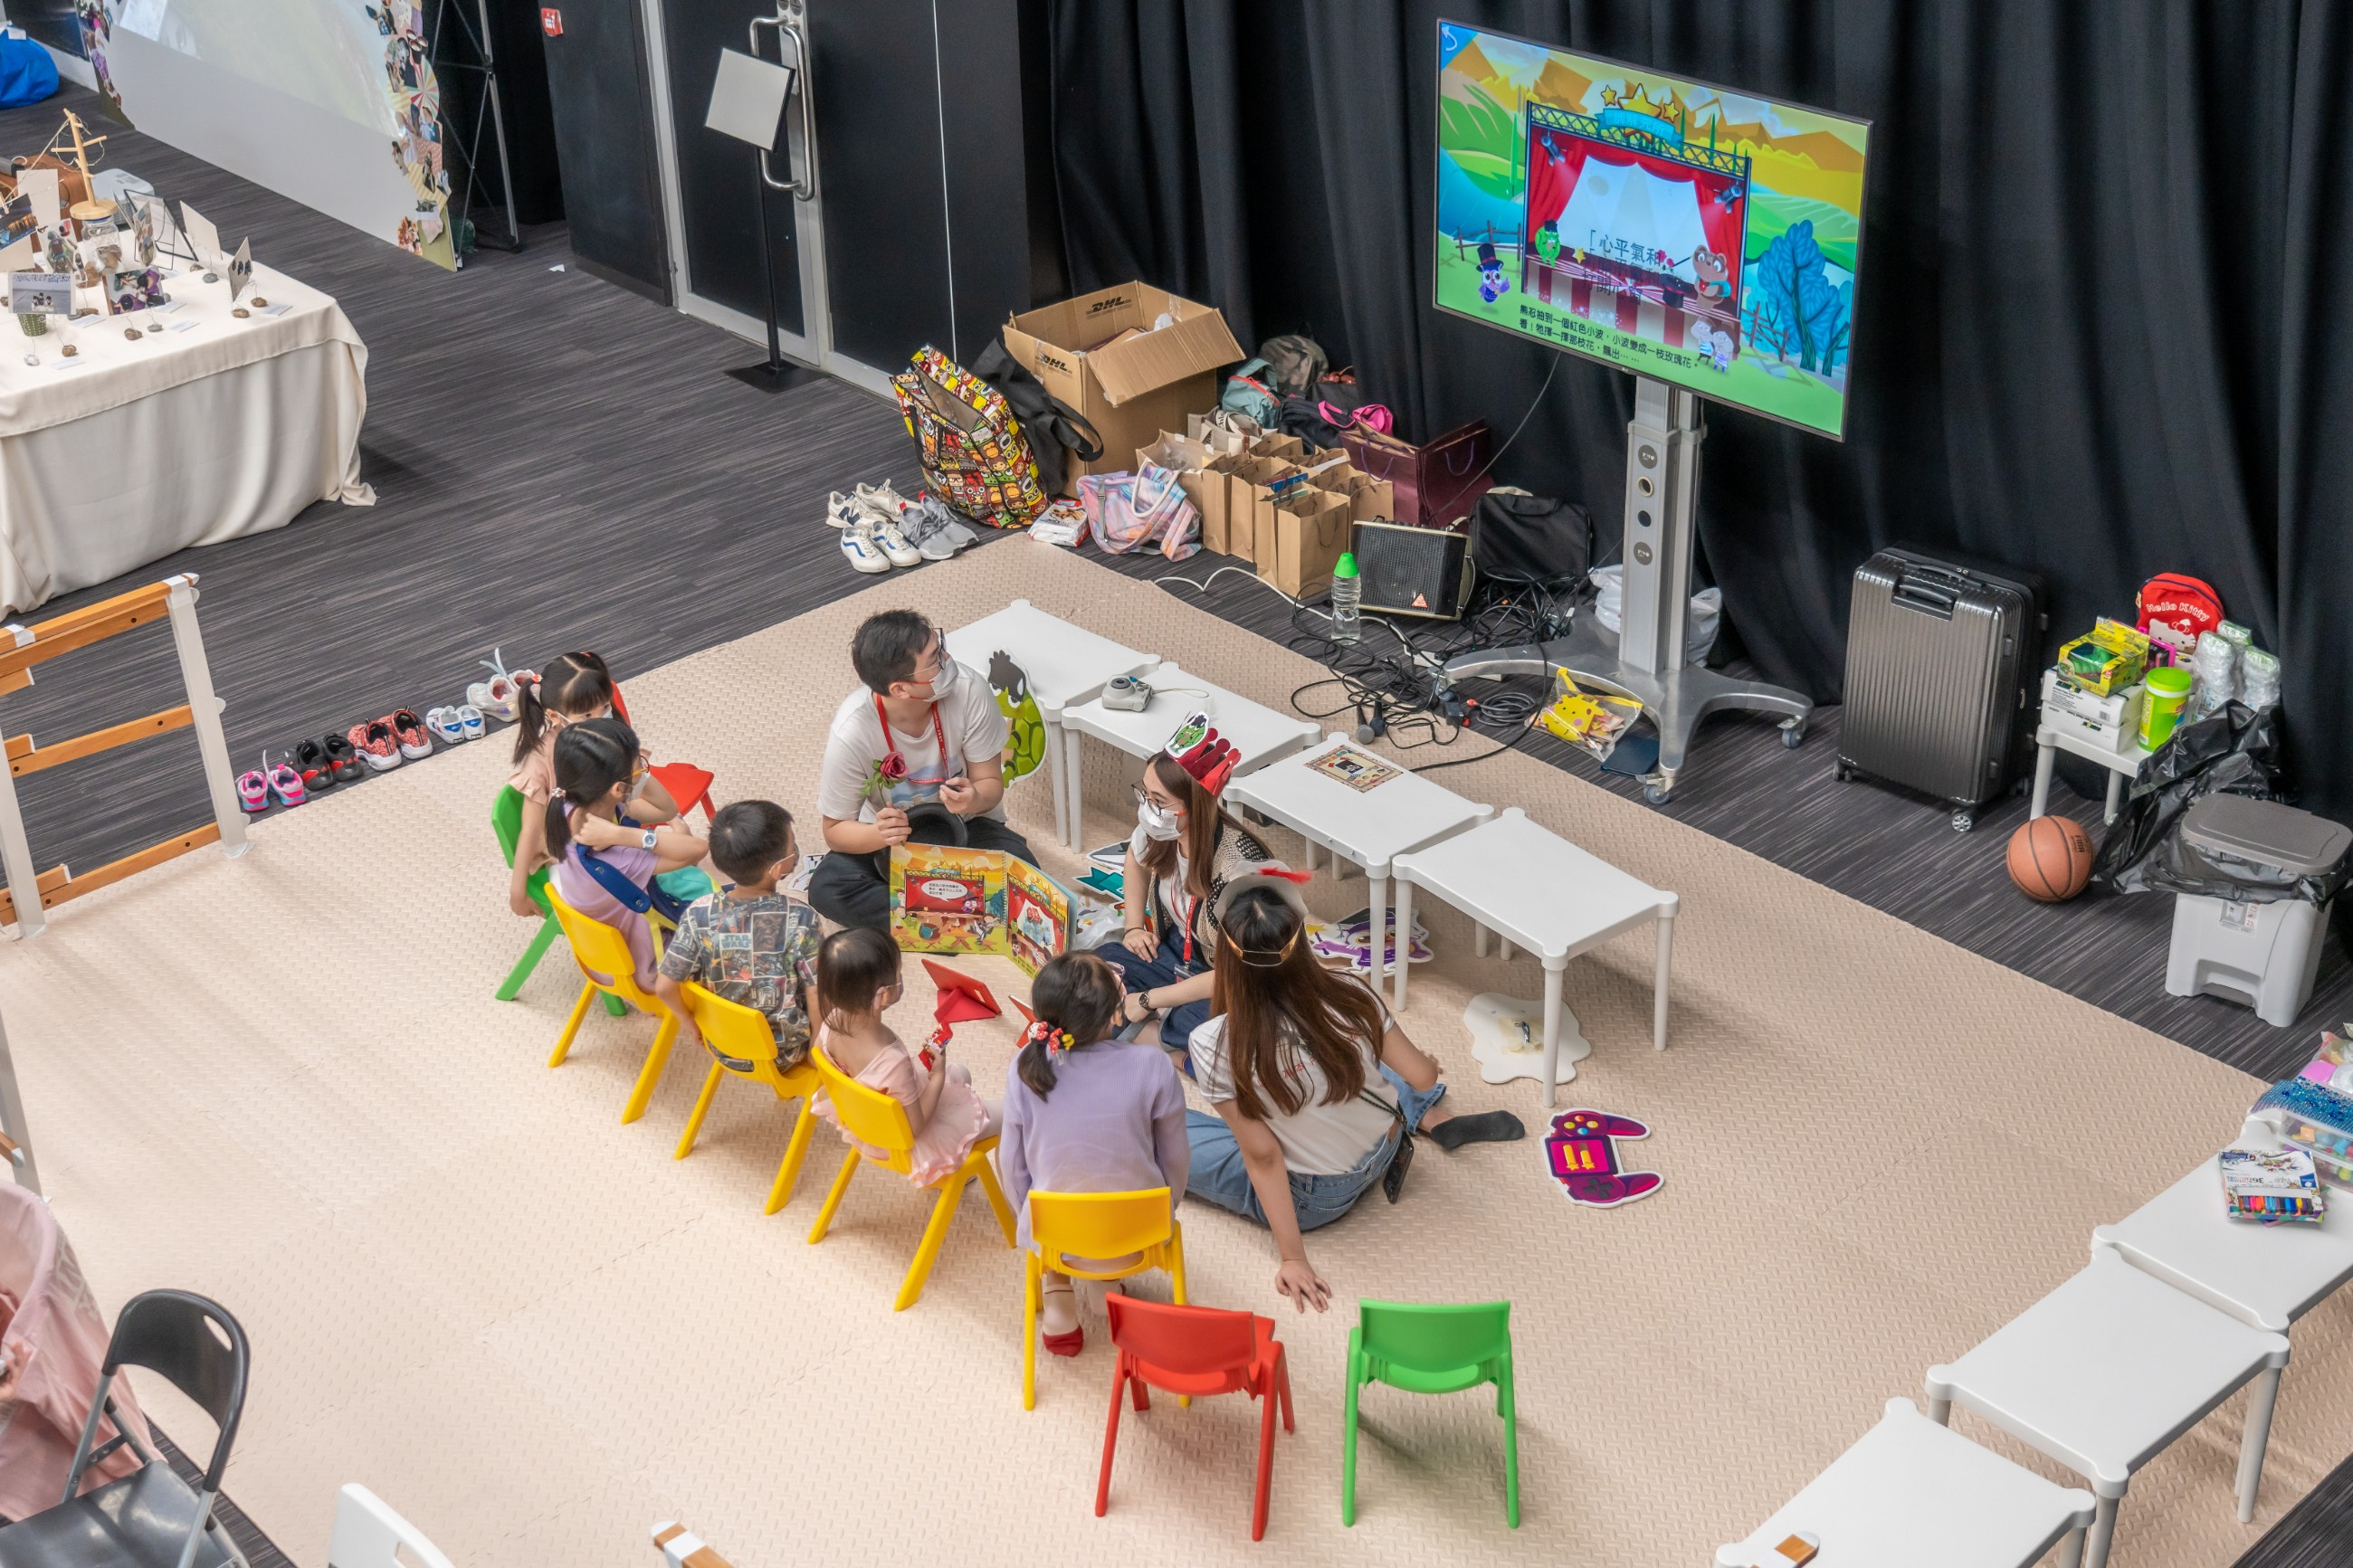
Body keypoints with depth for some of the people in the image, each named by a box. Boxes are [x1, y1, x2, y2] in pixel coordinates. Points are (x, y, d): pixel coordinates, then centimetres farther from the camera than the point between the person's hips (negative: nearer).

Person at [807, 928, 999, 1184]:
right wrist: (937, 1078, -18)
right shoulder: (892, 1063, -44)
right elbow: (915, 1128, -28)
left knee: (961, 1074, 28)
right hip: (905, 1142, -7)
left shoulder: (833, 1023, -24)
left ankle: (961, 1170, 44)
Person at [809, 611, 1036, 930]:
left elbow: (990, 782, -12)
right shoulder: (851, 733, -28)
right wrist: (879, 835, -39)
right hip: (888, 836, 0)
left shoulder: (968, 691, -25)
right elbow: (836, 830, -16)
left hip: (965, 825, 0)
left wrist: (976, 799, -37)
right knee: (826, 888, -30)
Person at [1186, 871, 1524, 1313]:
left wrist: (1293, 1259, -17)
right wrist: (1427, 1066, 15)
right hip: (1384, 1154, 4)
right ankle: (1436, 1120, 22)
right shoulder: (1351, 996, -21)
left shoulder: (1215, 1045, -29)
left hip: (1309, 1198, -4)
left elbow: (1262, 1156, -24)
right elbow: (1423, 1077, -9)